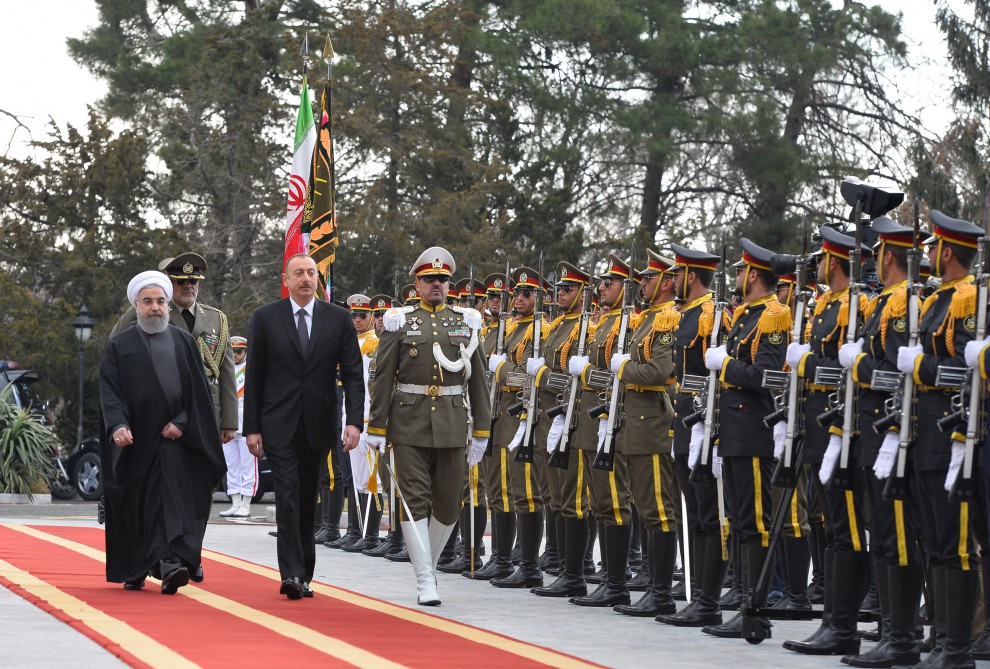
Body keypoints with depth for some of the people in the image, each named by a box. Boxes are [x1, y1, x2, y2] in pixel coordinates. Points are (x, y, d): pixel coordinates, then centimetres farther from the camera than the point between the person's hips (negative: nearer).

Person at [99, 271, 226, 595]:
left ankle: (169, 565, -22)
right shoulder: (119, 346, 7)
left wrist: (182, 423, -7)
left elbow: (198, 389, 7)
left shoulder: (184, 342, 11)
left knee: (173, 503, -12)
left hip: (175, 438, 0)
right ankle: (133, 572, 18)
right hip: (134, 440, 0)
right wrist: (118, 426, -19)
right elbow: (109, 391, -2)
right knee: (134, 507, 7)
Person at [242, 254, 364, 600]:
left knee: (308, 498, 10)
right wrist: (252, 427, -3)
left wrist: (355, 421, -10)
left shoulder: (338, 319, 4)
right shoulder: (265, 318, 1)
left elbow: (353, 373, 2)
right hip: (279, 425, -2)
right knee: (287, 495, -12)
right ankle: (292, 574, -17)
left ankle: (303, 574, 18)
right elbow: (254, 377, 2)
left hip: (318, 425, 2)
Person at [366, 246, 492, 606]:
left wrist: (481, 430, 8)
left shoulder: (466, 322, 10)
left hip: (452, 425, 2)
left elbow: (477, 379, 11)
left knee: (449, 503, 6)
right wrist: (376, 426, -2)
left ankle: (428, 562, 28)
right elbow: (383, 377, 2)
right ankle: (425, 581, -4)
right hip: (410, 424, -2)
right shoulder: (400, 321, 4)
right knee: (415, 501, -6)